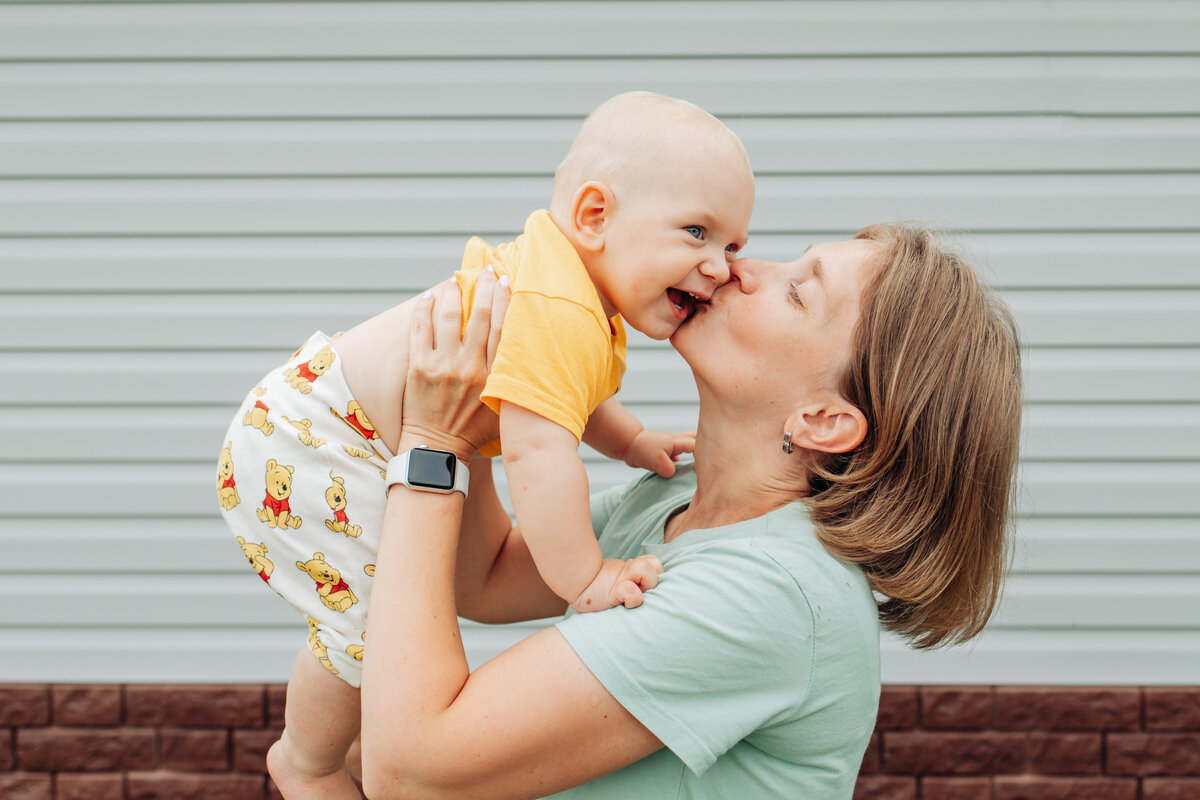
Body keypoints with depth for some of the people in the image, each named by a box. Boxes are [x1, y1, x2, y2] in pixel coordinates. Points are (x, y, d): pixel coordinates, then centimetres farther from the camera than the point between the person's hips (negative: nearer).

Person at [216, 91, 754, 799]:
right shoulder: (555, 313, -33)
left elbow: (563, 392, 22)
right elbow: (537, 450, -38)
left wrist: (633, 442, 11)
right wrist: (582, 579, -30)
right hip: (305, 451, -11)